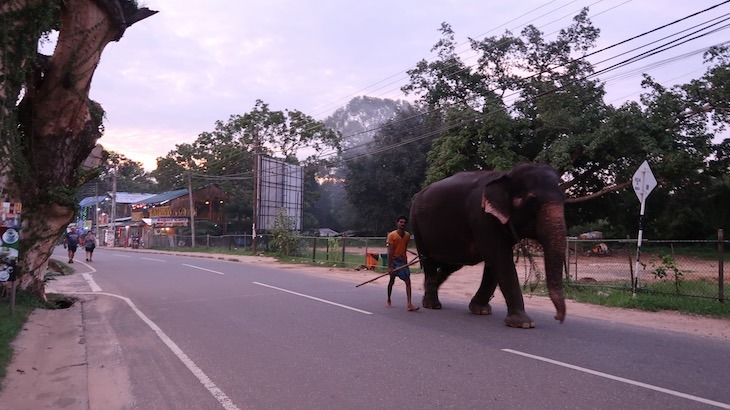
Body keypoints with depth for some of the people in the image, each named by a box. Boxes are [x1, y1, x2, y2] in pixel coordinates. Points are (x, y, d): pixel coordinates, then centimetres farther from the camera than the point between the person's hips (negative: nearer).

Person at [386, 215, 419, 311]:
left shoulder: (407, 235, 4)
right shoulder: (392, 235, -11)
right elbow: (390, 251, -16)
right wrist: (389, 266, -20)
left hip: (403, 261, 4)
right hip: (394, 260, -4)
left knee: (408, 281, -8)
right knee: (392, 281, 10)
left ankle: (409, 304, -12)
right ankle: (389, 301, 30)